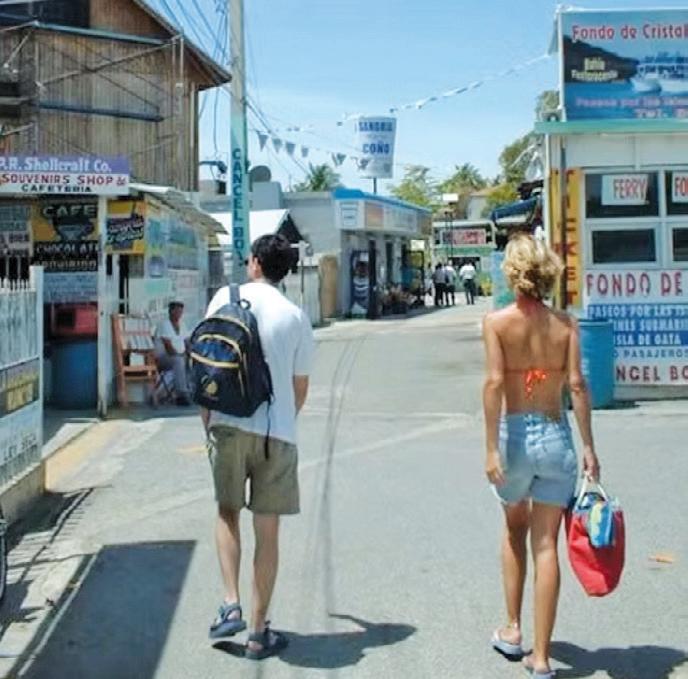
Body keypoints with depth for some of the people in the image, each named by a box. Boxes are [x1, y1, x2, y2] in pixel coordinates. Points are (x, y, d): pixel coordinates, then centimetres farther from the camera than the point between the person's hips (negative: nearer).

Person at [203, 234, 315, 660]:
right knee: (267, 533, 8)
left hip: (229, 423, 0)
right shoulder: (296, 317, 4)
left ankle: (231, 606, 7)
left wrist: (207, 418, 11)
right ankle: (259, 633, 16)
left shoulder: (228, 297, 1)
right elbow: (300, 388, 9)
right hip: (277, 431, 0)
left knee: (227, 513, 20)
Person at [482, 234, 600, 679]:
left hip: (514, 434, -1)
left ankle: (513, 631, 28)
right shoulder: (565, 323, 0)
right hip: (556, 435, 1)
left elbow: (495, 383, -14)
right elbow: (577, 384, -5)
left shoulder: (497, 321, -6)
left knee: (516, 529, 23)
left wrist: (492, 448, -14)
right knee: (546, 545, 5)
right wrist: (589, 448, -1)